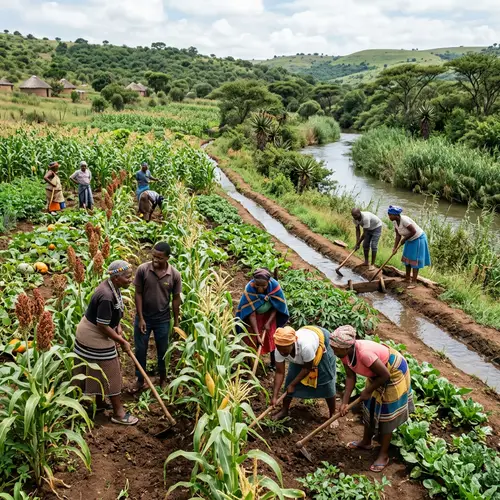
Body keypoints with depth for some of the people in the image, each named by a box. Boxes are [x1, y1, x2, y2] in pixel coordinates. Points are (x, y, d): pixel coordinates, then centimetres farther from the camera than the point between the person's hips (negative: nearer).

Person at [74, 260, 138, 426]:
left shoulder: (112, 287, -3)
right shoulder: (106, 297, -33)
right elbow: (103, 326, -27)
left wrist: (118, 326, 1)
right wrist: (122, 342, -17)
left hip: (94, 335, 9)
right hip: (94, 338, -9)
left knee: (100, 371, 22)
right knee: (110, 373, 1)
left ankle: (100, 402, 39)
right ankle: (118, 413, 11)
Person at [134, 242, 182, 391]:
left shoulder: (175, 275, -14)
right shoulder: (142, 269, -16)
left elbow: (176, 298, -3)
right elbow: (138, 294, -9)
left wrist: (176, 322, 1)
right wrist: (141, 318, -11)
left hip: (163, 319, 0)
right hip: (143, 317, 0)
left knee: (163, 350, 15)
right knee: (140, 350, 11)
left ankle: (163, 379, 37)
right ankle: (140, 380, 31)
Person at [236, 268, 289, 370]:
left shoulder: (275, 286, -32)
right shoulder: (249, 289, -36)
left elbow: (276, 307, -15)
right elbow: (251, 314, -30)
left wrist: (269, 322, -21)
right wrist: (257, 335, -32)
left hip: (269, 315, 2)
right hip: (254, 316, -1)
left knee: (272, 338, 7)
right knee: (252, 340, 0)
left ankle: (273, 364, 26)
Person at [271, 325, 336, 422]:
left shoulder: (306, 345, -46)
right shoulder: (280, 349, -31)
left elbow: (307, 368, -28)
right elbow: (280, 373, -20)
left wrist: (292, 385, -18)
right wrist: (275, 396, -24)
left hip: (321, 348, -4)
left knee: (326, 383, -4)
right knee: (290, 378, 0)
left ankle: (333, 414, 13)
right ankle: (284, 410, 17)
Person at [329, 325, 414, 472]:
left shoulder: (364, 353, -41)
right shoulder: (345, 353, -18)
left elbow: (385, 375, -30)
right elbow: (350, 377, -8)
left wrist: (368, 391, -17)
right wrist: (345, 402, -14)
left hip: (394, 372, -8)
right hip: (377, 373, 8)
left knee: (387, 413, 2)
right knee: (369, 406, 19)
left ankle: (384, 455, 17)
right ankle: (366, 442, 39)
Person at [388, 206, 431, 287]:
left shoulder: (404, 220, -31)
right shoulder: (395, 222, -6)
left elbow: (413, 231, -28)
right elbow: (398, 236, -5)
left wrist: (404, 239, -19)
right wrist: (395, 248, -13)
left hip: (418, 239, -9)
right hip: (410, 240, 9)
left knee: (414, 260, -6)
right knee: (407, 259, 15)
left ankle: (414, 282, 1)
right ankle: (408, 279, 27)